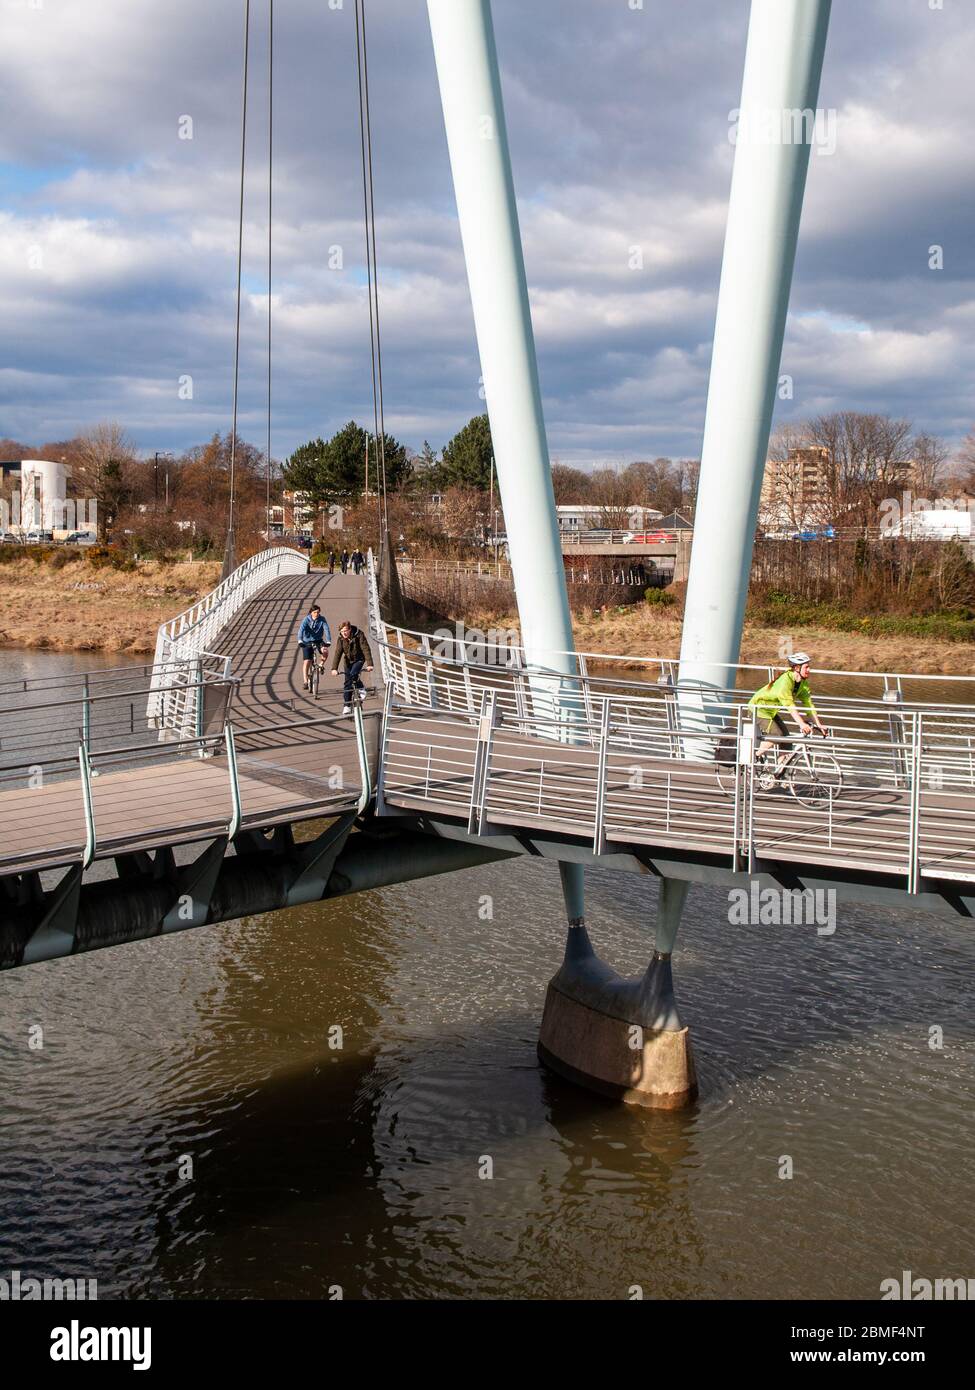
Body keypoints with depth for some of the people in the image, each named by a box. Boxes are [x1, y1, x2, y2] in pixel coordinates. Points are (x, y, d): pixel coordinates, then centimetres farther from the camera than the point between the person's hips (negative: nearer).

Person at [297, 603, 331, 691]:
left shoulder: (322, 620, -10)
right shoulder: (306, 620, -14)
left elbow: (326, 630, -20)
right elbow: (301, 630, -27)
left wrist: (328, 641, -35)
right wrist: (300, 641, -43)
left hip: (318, 641, 1)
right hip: (307, 642, -1)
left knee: (325, 651, -30)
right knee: (307, 661, -11)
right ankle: (306, 682, -4)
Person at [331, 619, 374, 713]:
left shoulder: (358, 635, -23)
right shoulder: (341, 638, -14)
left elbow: (365, 649, -26)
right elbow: (338, 653, -17)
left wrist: (369, 664, -35)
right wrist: (334, 668, -26)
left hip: (359, 659, -4)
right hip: (348, 660, 4)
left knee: (353, 674, -29)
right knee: (347, 683, 0)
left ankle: (361, 689, -1)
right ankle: (347, 706, 7)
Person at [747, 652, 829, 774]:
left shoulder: (803, 683, -4)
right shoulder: (785, 680, -30)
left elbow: (808, 704, -3)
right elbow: (789, 705, -38)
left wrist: (819, 724, -9)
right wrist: (802, 724, -44)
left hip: (771, 711, 9)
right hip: (759, 706, -9)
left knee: (786, 738, -2)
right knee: (776, 734, -22)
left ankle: (779, 771, 3)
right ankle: (754, 758, -5)